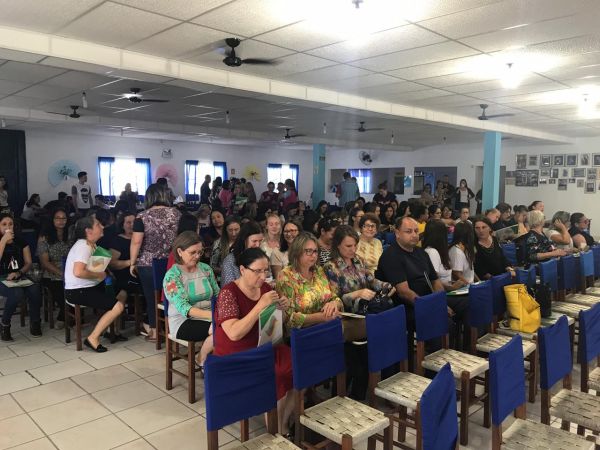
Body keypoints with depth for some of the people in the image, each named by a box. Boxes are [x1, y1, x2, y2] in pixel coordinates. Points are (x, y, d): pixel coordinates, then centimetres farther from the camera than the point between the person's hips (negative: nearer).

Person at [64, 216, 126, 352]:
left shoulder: (90, 245, 14)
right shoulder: (84, 246, -18)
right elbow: (78, 272, -31)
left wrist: (103, 273, -1)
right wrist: (98, 275, -18)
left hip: (86, 288, 10)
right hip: (78, 292, -10)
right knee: (118, 306, -17)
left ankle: (110, 329, 23)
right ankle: (93, 338, -8)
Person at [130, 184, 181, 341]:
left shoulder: (142, 217, -7)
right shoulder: (176, 213, 1)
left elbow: (136, 242, -11)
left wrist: (132, 263, -2)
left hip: (147, 265, -2)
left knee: (151, 296, 10)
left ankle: (154, 329, 20)